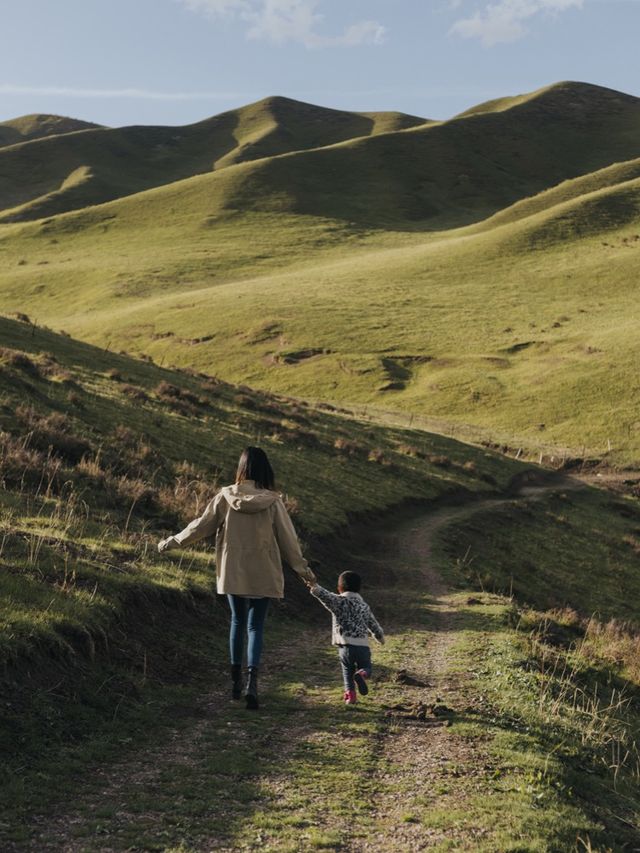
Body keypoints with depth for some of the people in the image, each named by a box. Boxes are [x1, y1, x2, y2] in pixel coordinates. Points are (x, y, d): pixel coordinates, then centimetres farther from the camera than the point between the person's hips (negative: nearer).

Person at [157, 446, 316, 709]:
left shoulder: (225, 497, -6)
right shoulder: (272, 502, -8)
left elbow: (201, 525, 1)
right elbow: (287, 539, -1)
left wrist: (171, 542, 16)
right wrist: (303, 569, 10)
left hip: (233, 573, 1)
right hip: (263, 575, -1)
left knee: (237, 622, 18)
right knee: (255, 626, 5)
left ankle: (236, 680, 22)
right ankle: (252, 681, -13)